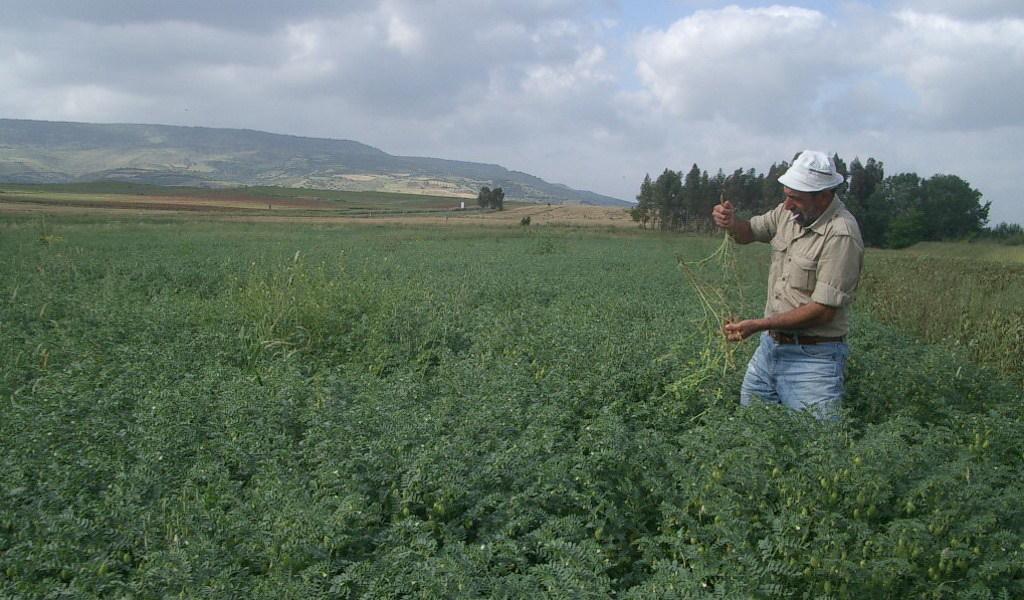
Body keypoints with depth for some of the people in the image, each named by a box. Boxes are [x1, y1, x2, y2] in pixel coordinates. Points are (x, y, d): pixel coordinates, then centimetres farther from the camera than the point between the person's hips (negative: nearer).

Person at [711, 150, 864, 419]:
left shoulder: (841, 235, -20)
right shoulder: (790, 212, 2)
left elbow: (824, 310, -23)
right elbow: (749, 233, 19)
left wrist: (759, 325, -22)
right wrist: (731, 222, -5)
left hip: (812, 358, -7)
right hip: (770, 346, 7)